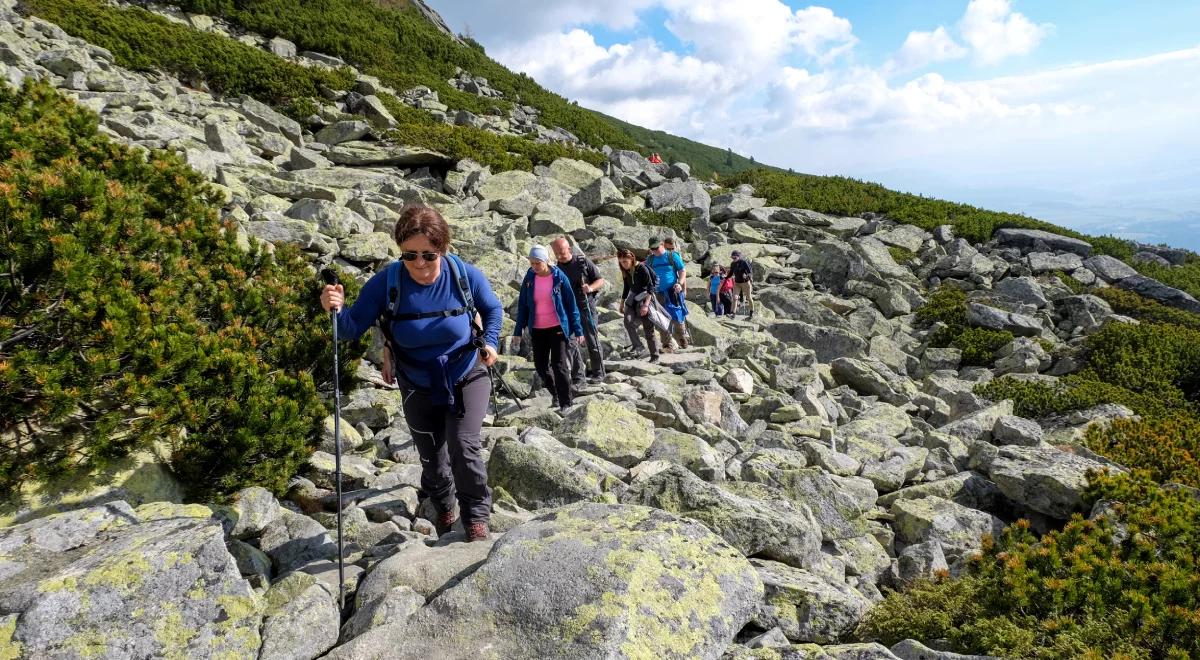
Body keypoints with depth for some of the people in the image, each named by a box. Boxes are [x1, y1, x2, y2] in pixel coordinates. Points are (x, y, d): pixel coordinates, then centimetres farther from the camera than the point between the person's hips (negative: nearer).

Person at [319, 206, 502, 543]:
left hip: (467, 379, -1)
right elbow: (352, 329, -20)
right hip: (419, 388, 2)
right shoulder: (386, 282, -22)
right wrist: (336, 310, -42)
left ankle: (476, 515, 10)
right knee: (432, 459, 15)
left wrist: (490, 342, -15)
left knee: (463, 448, -16)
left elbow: (493, 308, 0)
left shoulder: (466, 276, -20)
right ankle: (444, 508, 47)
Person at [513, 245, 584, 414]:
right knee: (540, 365, 9)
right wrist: (518, 330, 3)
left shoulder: (559, 277, -8)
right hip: (537, 330, 4)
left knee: (559, 365, -7)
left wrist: (577, 329, -7)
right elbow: (522, 305, 5)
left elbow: (571, 304, -5)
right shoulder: (529, 278, -1)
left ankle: (565, 403, 3)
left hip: (557, 327, -4)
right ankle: (555, 393, 33)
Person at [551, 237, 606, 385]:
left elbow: (601, 281, -1)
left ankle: (598, 373, 19)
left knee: (592, 342, 4)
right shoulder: (556, 268, 3)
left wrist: (591, 288, -20)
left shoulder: (583, 262, -5)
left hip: (586, 307, -3)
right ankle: (577, 376, 10)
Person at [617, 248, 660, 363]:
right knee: (628, 321, -21)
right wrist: (622, 304, 20)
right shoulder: (625, 271, 4)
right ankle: (638, 346, -13)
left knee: (648, 328, -3)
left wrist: (646, 304, -27)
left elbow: (650, 287, -19)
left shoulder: (642, 268, -16)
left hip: (645, 297, -6)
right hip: (633, 297, 6)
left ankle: (655, 355, 6)